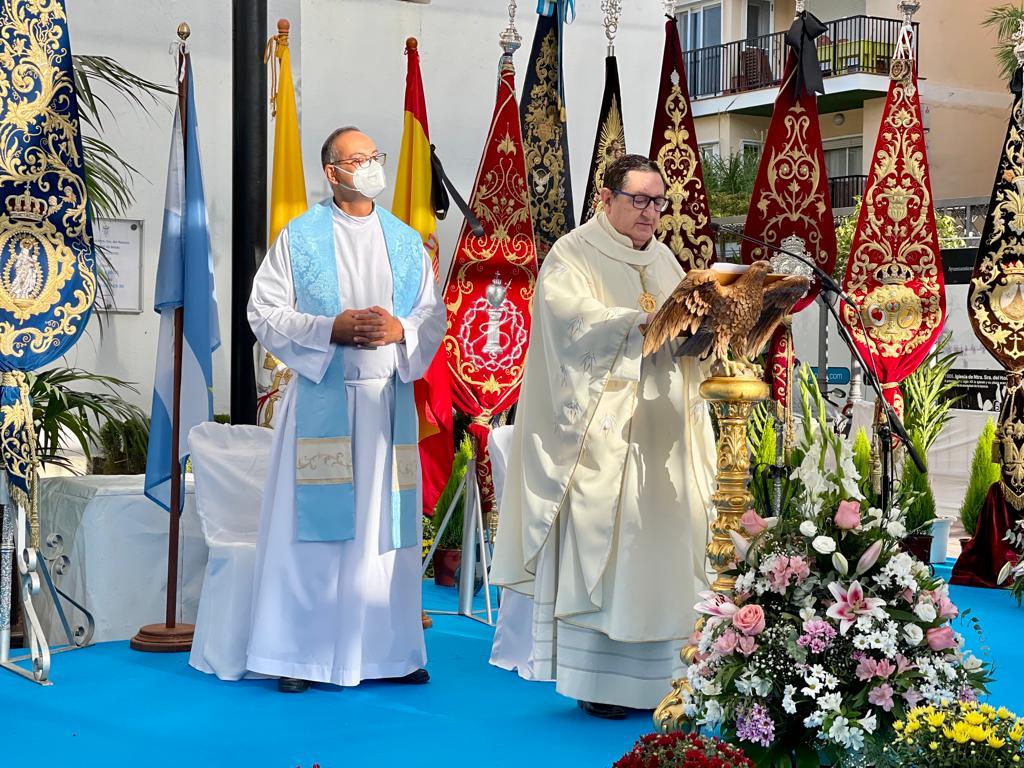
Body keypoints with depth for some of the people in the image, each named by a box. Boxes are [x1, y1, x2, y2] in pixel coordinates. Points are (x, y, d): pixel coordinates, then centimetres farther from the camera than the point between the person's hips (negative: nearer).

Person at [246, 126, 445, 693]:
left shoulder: (407, 242, 14)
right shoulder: (299, 237, 4)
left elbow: (435, 315, 10)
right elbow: (264, 312, -2)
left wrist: (400, 329, -11)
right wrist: (331, 329, -15)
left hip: (389, 400, 3)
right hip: (321, 398, -3)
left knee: (386, 522, 4)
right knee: (314, 522, -4)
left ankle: (389, 650, 12)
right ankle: (298, 654, 3)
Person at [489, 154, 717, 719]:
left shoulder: (663, 260, 19)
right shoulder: (573, 256, -2)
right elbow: (576, 317, -18)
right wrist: (644, 321, -29)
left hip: (662, 437, 6)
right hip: (599, 434, -6)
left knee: (657, 545, 3)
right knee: (595, 545, -7)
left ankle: (649, 672, 8)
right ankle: (595, 681, -2)